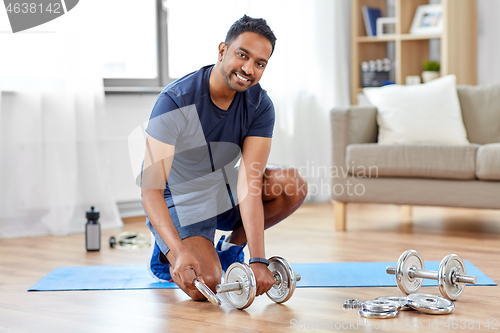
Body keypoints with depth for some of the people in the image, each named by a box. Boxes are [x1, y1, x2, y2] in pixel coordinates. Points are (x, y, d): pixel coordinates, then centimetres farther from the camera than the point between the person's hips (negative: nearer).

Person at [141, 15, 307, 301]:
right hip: (180, 202, -5)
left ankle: (231, 247, 4)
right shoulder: (175, 100, -28)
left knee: (293, 185, -21)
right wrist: (181, 252, -47)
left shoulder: (260, 106, -15)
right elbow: (151, 190, -33)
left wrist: (258, 260, -35)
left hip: (224, 189, 5)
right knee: (205, 284, -27)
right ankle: (167, 253, 8)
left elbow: (248, 184, -23)